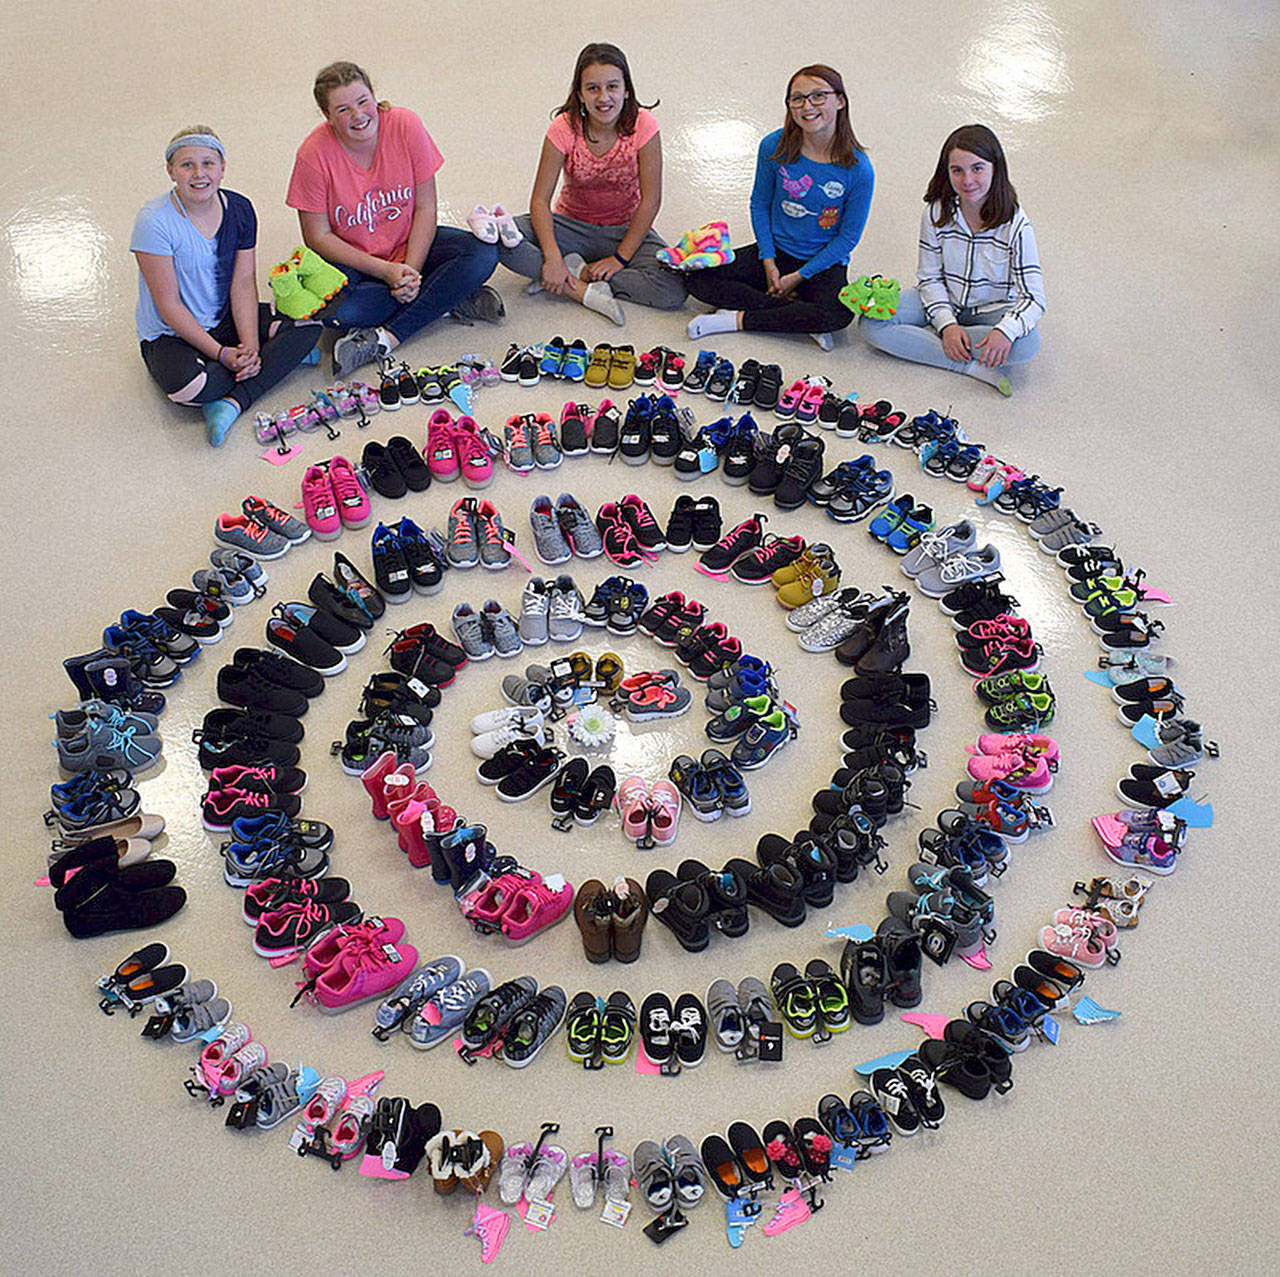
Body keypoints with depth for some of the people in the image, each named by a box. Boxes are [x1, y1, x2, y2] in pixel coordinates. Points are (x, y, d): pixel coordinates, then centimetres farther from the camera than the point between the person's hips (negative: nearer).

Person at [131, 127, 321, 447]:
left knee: (308, 326, -16)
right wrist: (222, 354, -23)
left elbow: (243, 284, -6)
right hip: (170, 334, -5)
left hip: (226, 320, 5)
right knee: (189, 386, -38)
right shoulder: (154, 221, -18)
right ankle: (279, 357, -10)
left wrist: (250, 347, -20)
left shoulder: (239, 209, -3)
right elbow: (169, 305, -18)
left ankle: (231, 402, -24)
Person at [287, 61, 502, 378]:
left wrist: (411, 271, -22)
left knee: (483, 254, -24)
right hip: (350, 258, -2)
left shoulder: (405, 125, -14)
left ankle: (386, 339, -28)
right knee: (331, 307, -35)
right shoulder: (315, 153, -18)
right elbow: (318, 237, -14)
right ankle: (449, 299, -19)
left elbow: (425, 208, -9)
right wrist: (387, 272, -22)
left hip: (411, 245, 2)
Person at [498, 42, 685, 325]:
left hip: (626, 229, 0)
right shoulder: (565, 127, -15)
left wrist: (620, 257, -19)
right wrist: (553, 258, -30)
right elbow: (540, 199, -16)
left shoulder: (642, 125, -17)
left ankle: (575, 273, -15)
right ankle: (587, 292, -26)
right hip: (573, 225, 0)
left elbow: (650, 200, -15)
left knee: (673, 291, -29)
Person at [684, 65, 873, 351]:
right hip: (776, 251, 3)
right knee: (698, 279, -17)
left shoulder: (858, 169, -16)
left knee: (839, 314, -36)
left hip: (823, 262, -3)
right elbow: (759, 204, 3)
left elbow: (849, 236, -9)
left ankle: (738, 319, -19)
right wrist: (769, 262, -8)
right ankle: (800, 315, -17)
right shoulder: (774, 147, -9)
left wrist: (799, 276, -13)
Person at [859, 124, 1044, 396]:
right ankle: (971, 366, -25)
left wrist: (1005, 330, -41)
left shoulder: (1015, 224, -18)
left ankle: (916, 337, -23)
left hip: (992, 310, -2)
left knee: (1026, 343, -35)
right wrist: (947, 324, -22)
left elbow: (1033, 297, -20)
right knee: (871, 324, -22)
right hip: (944, 304, 2)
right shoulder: (937, 212, -11)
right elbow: (930, 278, -5)